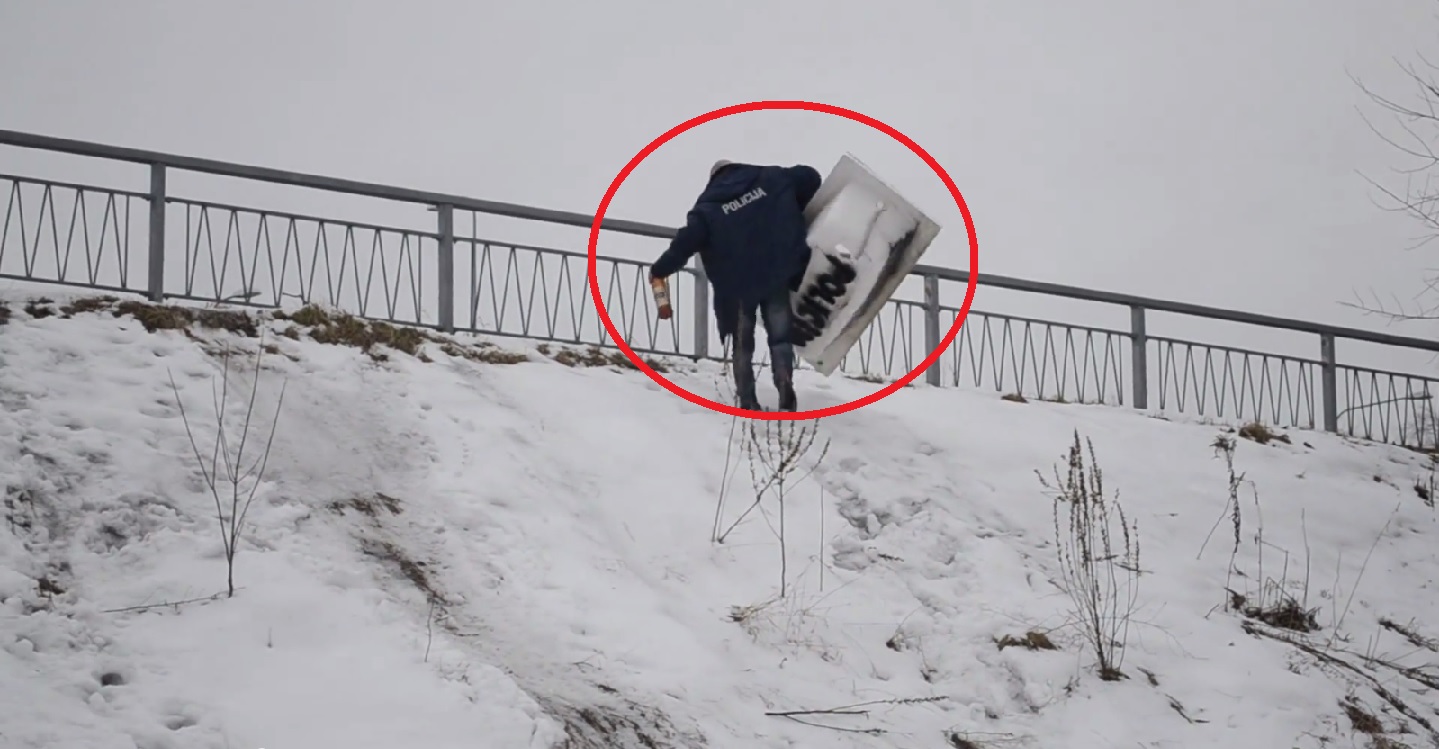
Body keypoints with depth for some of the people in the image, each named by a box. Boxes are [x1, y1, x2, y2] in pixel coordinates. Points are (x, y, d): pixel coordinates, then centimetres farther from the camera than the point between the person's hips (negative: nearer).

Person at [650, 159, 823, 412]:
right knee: (780, 337, 7)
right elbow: (810, 177, 7)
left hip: (738, 285, 0)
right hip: (777, 276, 1)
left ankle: (747, 401, 5)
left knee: (743, 344, 12)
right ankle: (786, 393, -11)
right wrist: (795, 211, 20)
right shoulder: (770, 179, 7)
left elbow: (686, 242, -6)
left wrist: (659, 269, 5)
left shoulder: (708, 205, 3)